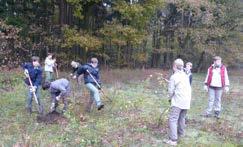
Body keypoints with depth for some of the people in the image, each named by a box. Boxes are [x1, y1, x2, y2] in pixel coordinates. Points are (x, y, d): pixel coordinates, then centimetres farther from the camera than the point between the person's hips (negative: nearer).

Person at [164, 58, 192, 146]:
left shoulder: (174, 77, -10)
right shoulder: (185, 76, 12)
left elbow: (171, 90, -9)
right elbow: (189, 88, 14)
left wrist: (170, 98, 10)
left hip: (178, 101, -8)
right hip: (186, 100, 8)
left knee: (172, 119, -8)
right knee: (181, 118, 22)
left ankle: (173, 140, -13)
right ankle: (181, 133, 35)